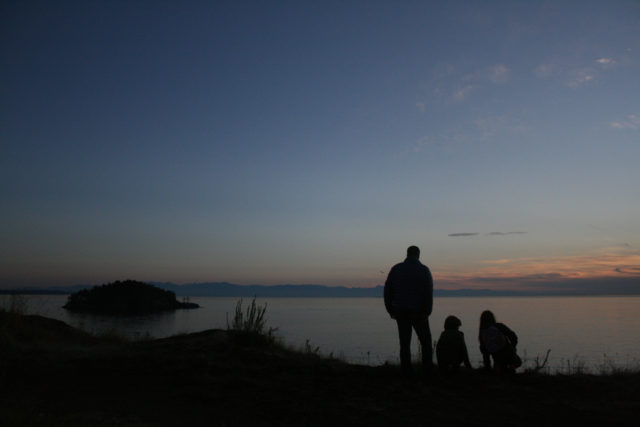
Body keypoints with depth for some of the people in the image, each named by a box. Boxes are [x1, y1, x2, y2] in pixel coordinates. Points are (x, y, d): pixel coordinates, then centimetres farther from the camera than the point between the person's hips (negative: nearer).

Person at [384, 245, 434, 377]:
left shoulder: (396, 269, 3)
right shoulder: (424, 270, -3)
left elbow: (387, 290, 1)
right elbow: (429, 292, -13)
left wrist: (390, 310, 7)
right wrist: (427, 312, -11)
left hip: (401, 312, 2)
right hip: (418, 312, -2)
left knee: (405, 342, 9)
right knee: (426, 341, 12)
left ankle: (407, 371, 7)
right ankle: (427, 370, 7)